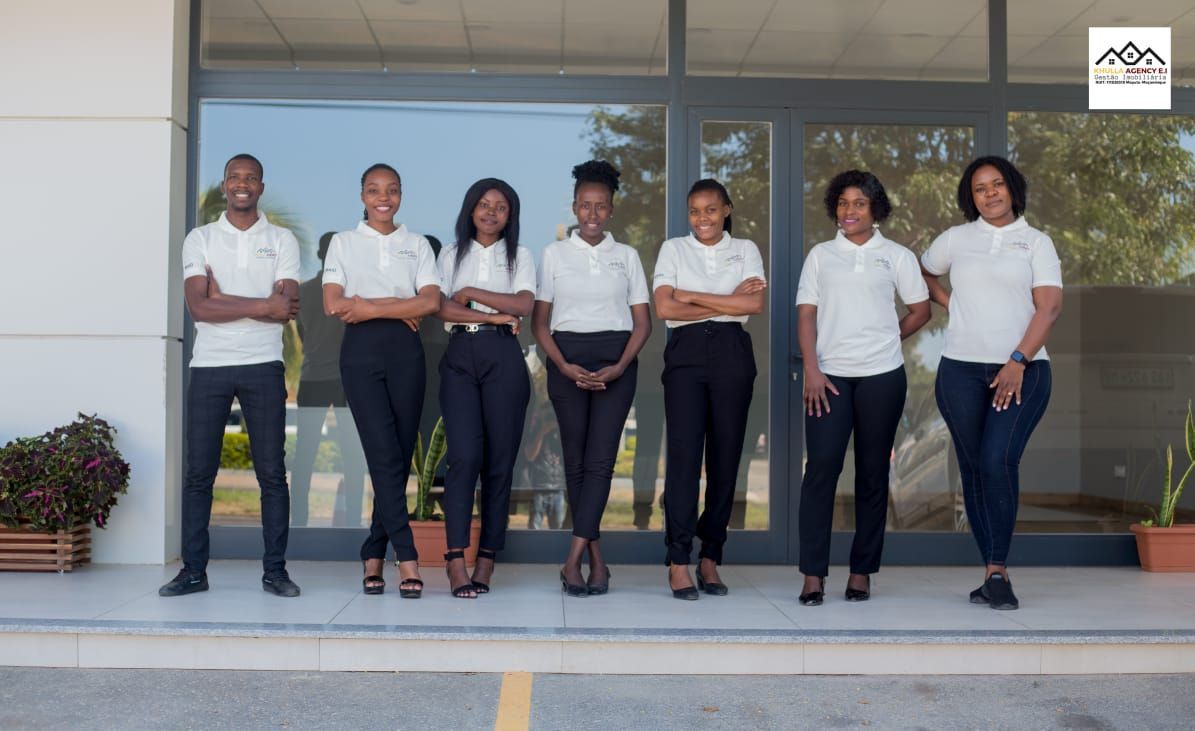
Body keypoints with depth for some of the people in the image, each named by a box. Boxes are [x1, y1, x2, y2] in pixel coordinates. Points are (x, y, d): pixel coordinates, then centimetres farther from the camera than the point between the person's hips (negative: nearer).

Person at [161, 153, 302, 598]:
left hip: (263, 366, -1)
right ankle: (193, 570, 10)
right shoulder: (200, 240, 8)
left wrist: (222, 298, -8)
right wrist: (261, 305, -12)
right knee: (198, 472, 2)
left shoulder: (282, 240, 8)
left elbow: (285, 309, -6)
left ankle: (275, 569, 7)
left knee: (271, 472, 1)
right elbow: (199, 308, -6)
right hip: (209, 366, 1)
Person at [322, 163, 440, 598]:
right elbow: (333, 305, -2)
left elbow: (431, 302, -2)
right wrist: (399, 309, -6)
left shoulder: (417, 245, 14)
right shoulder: (343, 243, 11)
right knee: (385, 456, -11)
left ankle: (374, 557, 12)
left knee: (400, 458, 1)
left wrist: (369, 308, -9)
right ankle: (407, 560, -11)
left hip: (405, 351, 2)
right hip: (361, 351, -2)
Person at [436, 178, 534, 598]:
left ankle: (487, 560, 5)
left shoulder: (519, 256, 16)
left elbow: (524, 304, -2)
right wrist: (495, 316, -7)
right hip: (460, 357, 0)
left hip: (503, 357, 0)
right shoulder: (451, 255, 17)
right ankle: (456, 561, -14)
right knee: (464, 455, -13)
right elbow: (443, 309, 1)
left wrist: (471, 293, -4)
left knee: (500, 459, -2)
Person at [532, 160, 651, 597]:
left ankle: (573, 560, -10)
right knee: (576, 460, 2)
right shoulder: (554, 253, 7)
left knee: (600, 459, -10)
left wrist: (620, 366, -9)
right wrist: (564, 366, -10)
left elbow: (642, 322, 6)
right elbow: (540, 322, 4)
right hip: (567, 359, 0)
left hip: (615, 362, 0)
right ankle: (596, 558, 11)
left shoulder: (627, 256, 10)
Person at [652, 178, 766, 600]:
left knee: (726, 455, 1)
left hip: (732, 354, 1)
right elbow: (665, 308, -3)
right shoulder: (673, 249, 11)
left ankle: (710, 560, 10)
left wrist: (693, 296, -6)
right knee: (684, 453, -10)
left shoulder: (745, 250, 12)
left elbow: (755, 304, -4)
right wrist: (727, 302, -5)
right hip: (686, 352, -1)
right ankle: (678, 562, -7)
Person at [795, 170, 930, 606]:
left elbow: (921, 310, 14)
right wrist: (812, 369, -7)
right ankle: (813, 575, -5)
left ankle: (862, 572, 14)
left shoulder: (896, 256, 8)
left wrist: (888, 339, 9)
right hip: (829, 376, 0)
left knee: (872, 472, 5)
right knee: (821, 467, -10)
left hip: (881, 377, 0)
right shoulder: (820, 255, 10)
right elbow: (806, 315, 3)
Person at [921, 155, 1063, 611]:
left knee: (999, 462, -18)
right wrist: (946, 300, 9)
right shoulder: (956, 239, 13)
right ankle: (994, 572, 9)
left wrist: (1018, 362, -14)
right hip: (961, 369, 2)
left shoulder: (1036, 242, 8)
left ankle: (996, 572, -11)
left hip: (1023, 370, -2)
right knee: (974, 468, 1)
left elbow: (1049, 307, -3)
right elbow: (921, 273, 28)